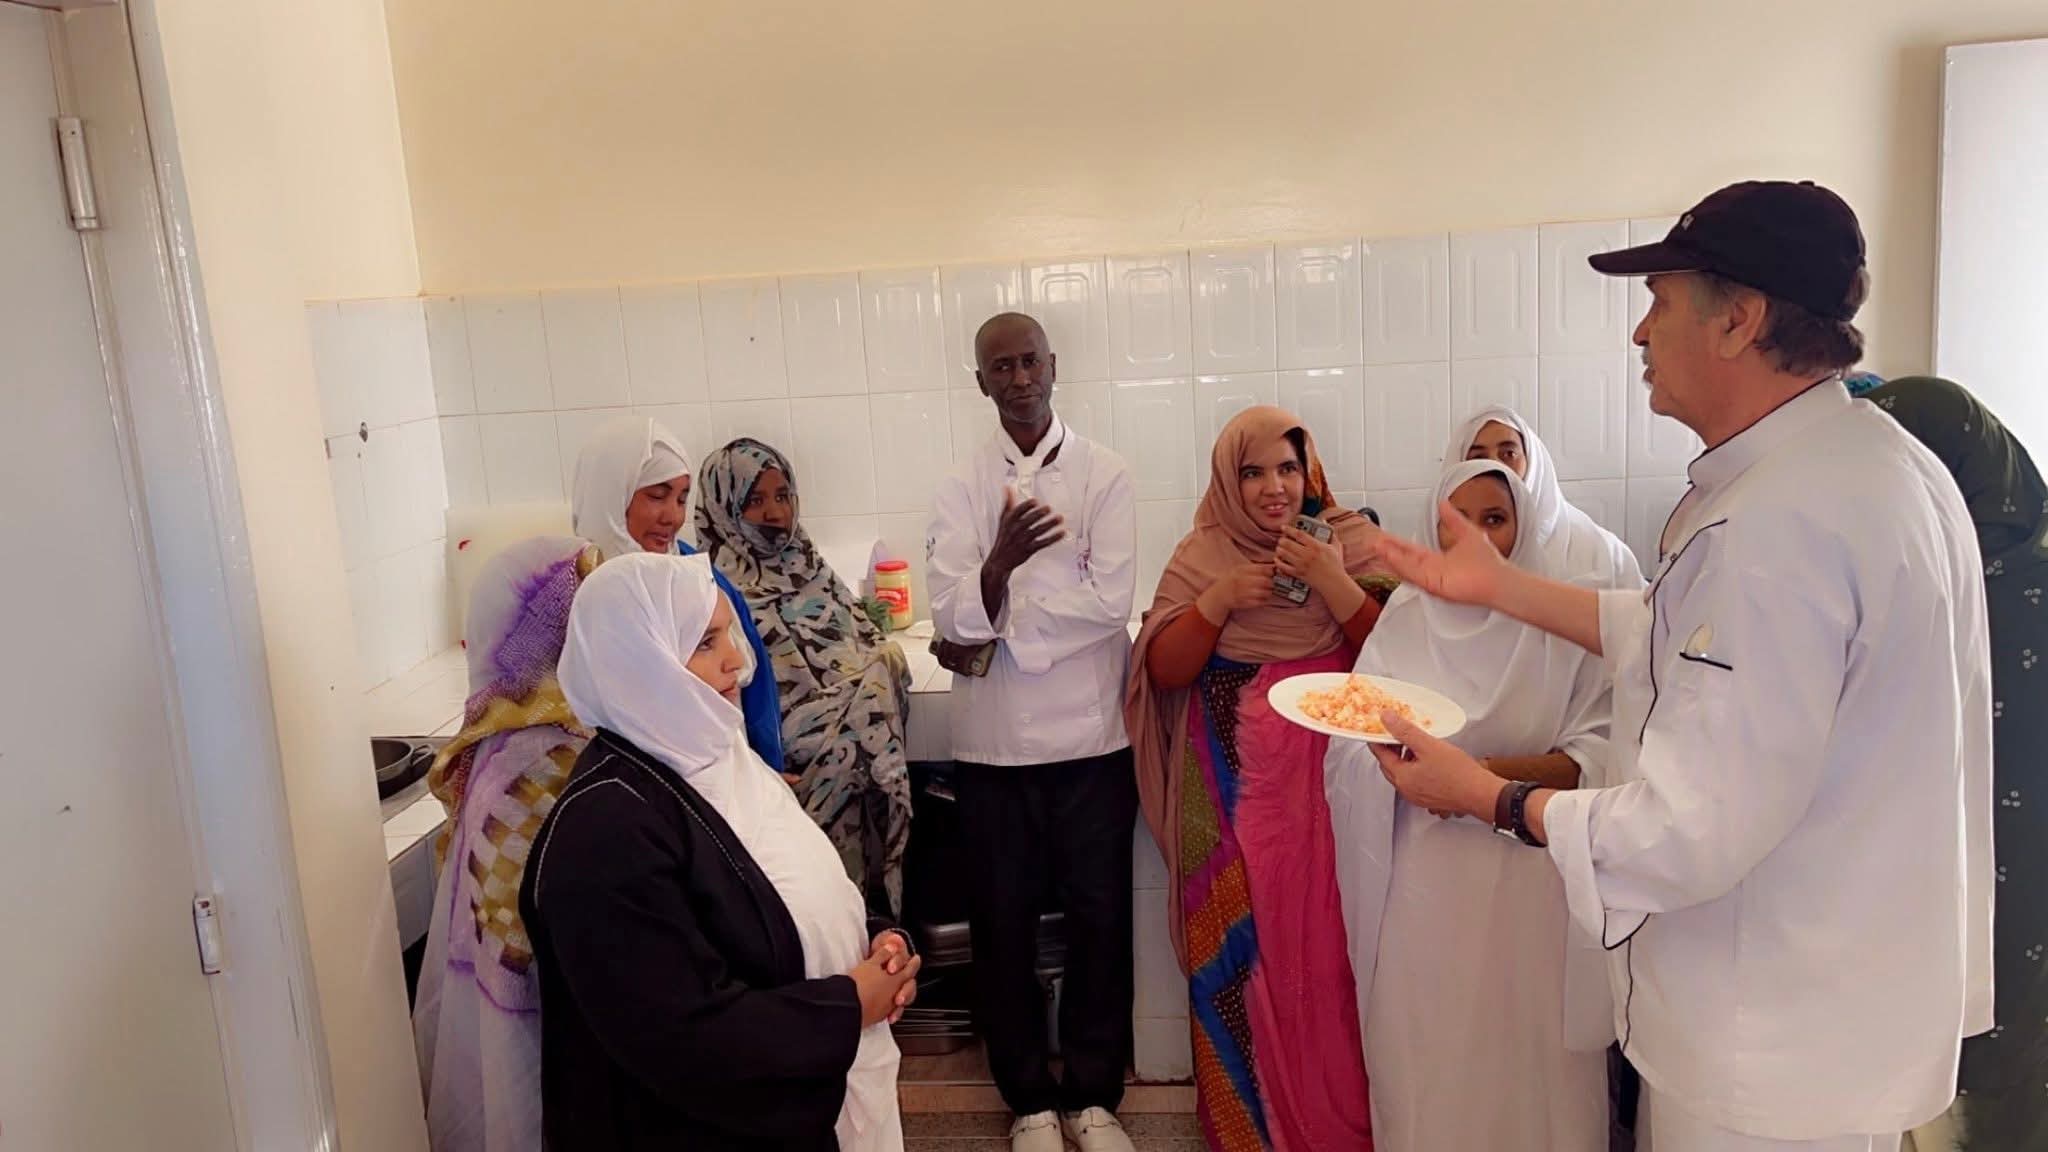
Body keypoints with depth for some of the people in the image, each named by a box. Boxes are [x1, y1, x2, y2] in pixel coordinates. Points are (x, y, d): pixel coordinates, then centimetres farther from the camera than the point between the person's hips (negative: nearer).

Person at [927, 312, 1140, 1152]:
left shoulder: (1105, 475, -1)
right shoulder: (961, 488, 2)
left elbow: (1110, 602, -12)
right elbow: (953, 620, -9)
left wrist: (994, 636, -11)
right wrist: (1002, 560, -29)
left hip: (1091, 735, -1)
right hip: (994, 743, 1)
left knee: (1099, 917, 9)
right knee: (1004, 923, 10)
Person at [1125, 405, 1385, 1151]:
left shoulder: (1350, 542, 5)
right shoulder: (1200, 557, 6)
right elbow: (1164, 671, 1)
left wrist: (1333, 584, -15)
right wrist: (1217, 601, -12)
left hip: (1328, 781, 0)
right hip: (1235, 789, 0)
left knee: (1326, 946, 0)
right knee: (1238, 945, 3)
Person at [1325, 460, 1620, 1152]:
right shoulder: (1405, 620, 6)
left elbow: (1601, 754, -10)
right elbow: (1349, 750, 1)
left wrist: (1496, 776, -24)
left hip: (1533, 882, -2)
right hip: (1426, 881, 2)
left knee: (1529, 1063, 5)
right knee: (1423, 1068, 8)